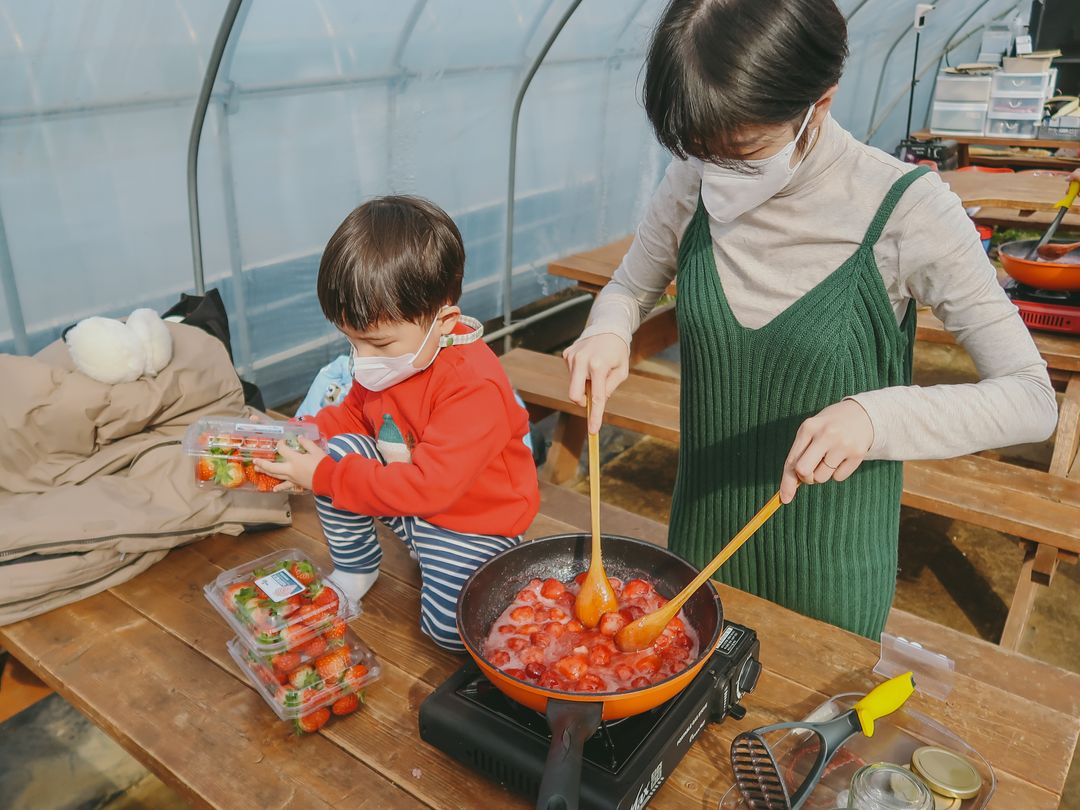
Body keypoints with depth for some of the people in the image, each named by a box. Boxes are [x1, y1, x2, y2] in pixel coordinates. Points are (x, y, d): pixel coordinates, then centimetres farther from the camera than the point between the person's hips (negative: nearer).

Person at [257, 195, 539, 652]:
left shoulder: (475, 386, -33)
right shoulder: (387, 357, -8)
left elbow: (427, 487, -35)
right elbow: (355, 412, 11)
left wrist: (323, 476, -30)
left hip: (471, 523, -7)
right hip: (402, 496, 7)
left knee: (449, 629, -20)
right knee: (340, 450, -15)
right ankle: (355, 569, 7)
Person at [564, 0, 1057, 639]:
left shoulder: (904, 211, -20)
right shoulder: (692, 186, -9)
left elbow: (1033, 399, -17)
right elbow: (629, 289, 7)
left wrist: (876, 416, -34)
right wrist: (608, 332, -16)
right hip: (706, 529, 4)